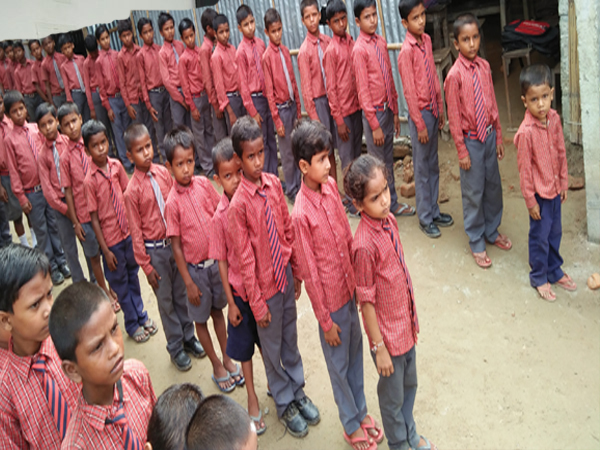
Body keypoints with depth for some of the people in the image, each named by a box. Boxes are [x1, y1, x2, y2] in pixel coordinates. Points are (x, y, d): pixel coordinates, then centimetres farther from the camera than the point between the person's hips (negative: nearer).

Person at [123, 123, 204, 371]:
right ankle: (176, 348, 30)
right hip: (155, 250, -4)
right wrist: (146, 265, -7)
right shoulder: (132, 191, -16)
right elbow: (136, 231, -10)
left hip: (176, 242, 4)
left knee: (182, 293, 18)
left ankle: (189, 337, 38)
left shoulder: (163, 173, -5)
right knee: (165, 300, 12)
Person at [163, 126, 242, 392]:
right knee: (201, 318, 13)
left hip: (218, 260, 4)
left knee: (218, 310, 20)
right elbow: (176, 246, -12)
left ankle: (227, 358, 37)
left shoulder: (204, 184, -7)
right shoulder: (172, 203, -17)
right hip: (195, 268, -3)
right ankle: (217, 367, 31)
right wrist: (189, 283, -10)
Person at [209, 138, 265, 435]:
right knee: (244, 346, 15)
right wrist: (230, 302, -5)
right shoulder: (220, 216, -14)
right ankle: (252, 399, 35)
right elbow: (222, 261, -7)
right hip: (241, 290, -1)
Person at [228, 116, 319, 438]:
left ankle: (298, 391, 45)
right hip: (265, 285, -5)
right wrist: (257, 303, -11)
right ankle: (284, 404, 37)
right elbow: (245, 259, -16)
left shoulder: (274, 184, -5)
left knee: (291, 338, 23)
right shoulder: (238, 204, -22)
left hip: (286, 276, 5)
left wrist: (297, 272, 9)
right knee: (272, 347, 15)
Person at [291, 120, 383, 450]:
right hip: (330, 298, -6)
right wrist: (325, 321, -11)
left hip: (350, 287, 6)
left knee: (355, 353, 23)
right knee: (339, 364, 15)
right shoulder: (301, 214, -25)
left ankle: (361, 411, 45)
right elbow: (309, 272, -18)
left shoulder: (331, 186, -6)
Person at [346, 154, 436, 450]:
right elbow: (366, 301, -21)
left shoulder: (389, 219, -5)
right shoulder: (364, 244, -29)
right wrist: (379, 347, -14)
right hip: (387, 333, -7)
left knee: (409, 384, 27)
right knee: (393, 396, 17)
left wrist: (412, 317, 15)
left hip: (405, 324, 7)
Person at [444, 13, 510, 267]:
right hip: (471, 140, -5)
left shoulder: (484, 66, 2)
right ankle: (476, 243, 21)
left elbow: (492, 104, 9)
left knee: (493, 186, 17)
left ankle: (492, 232, 37)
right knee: (474, 193, 5)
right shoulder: (454, 75, -15)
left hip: (489, 135, 6)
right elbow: (454, 116, -12)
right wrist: (462, 151, -11)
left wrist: (499, 137, 11)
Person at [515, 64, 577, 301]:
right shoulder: (526, 132, -25)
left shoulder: (554, 119, -6)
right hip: (539, 192, -6)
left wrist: (564, 183, 10)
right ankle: (539, 278, 28)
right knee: (540, 236, 9)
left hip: (555, 188, 6)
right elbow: (524, 168, -18)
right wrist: (530, 201, -13)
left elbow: (561, 153, 6)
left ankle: (554, 271, 40)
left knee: (555, 232, 20)